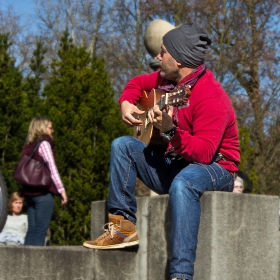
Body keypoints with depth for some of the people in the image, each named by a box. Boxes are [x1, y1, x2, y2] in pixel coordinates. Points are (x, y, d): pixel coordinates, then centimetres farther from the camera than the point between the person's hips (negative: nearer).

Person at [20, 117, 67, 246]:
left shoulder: (28, 146, 16)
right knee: (40, 230, -8)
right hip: (43, 192, -7)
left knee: (31, 230, 5)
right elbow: (52, 169, -11)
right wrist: (61, 189, -10)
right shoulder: (44, 143, -5)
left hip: (29, 192, 7)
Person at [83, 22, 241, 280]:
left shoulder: (211, 97, -23)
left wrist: (169, 131, -44)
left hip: (215, 169, -8)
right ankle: (123, 227, -10)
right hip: (174, 166, 8)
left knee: (183, 183, -41)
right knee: (122, 145, -5)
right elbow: (137, 83, 24)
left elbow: (204, 153, -31)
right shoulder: (166, 79, 2)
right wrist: (126, 104, 3)